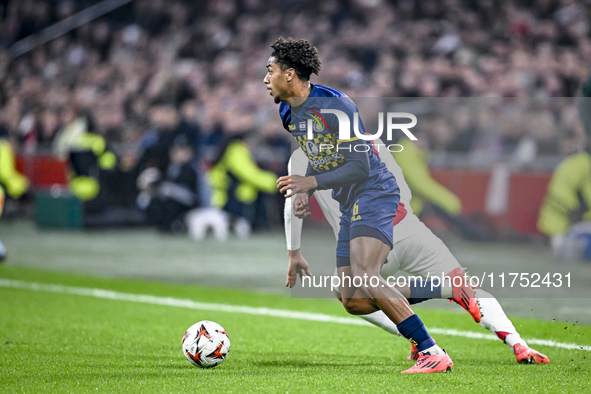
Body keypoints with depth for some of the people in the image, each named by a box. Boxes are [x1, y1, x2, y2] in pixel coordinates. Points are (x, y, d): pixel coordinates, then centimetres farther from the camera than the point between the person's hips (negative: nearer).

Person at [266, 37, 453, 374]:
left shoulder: (335, 105, -18)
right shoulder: (288, 114, 10)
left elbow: (360, 166, -19)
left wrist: (312, 182, -25)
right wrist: (304, 192, 6)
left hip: (374, 193, -9)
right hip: (349, 206, 9)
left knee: (363, 275, -29)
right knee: (354, 302, 2)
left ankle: (433, 354, -29)